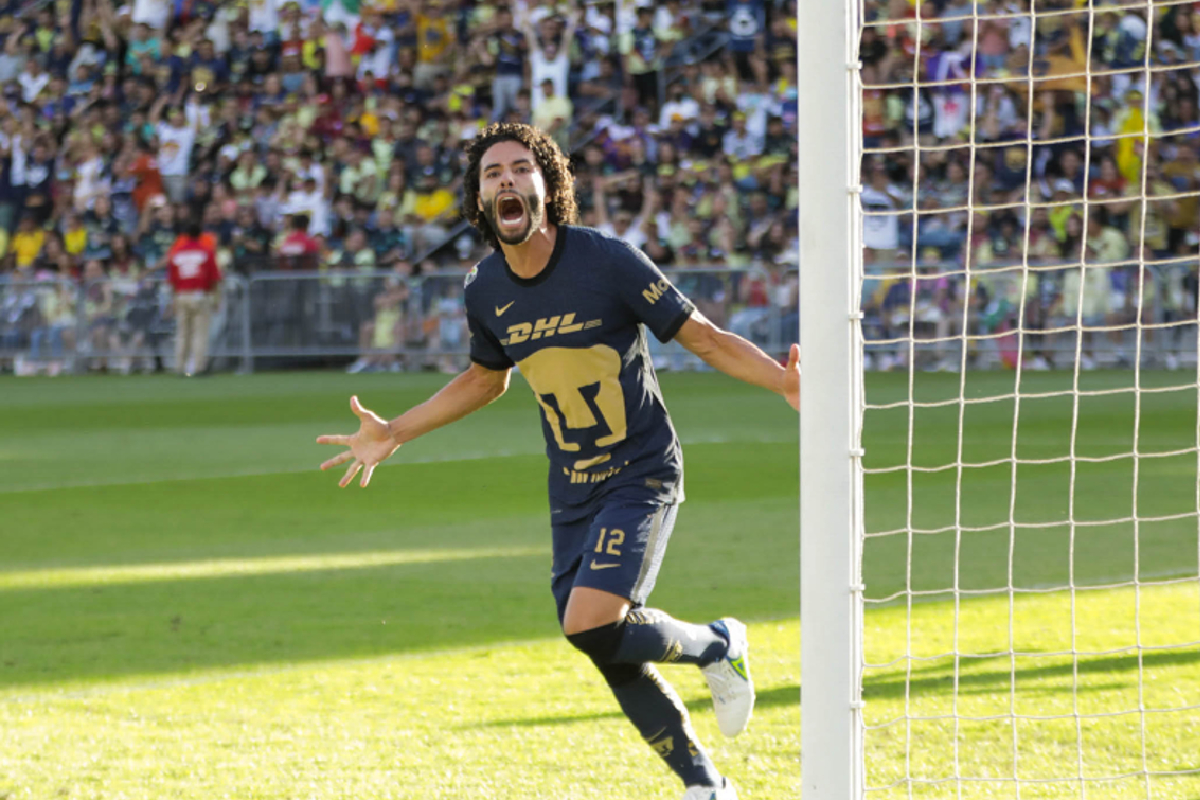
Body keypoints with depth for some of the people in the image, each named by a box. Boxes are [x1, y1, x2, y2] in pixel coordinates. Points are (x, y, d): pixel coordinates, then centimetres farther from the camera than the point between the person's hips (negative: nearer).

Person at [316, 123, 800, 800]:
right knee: (612, 653, 3)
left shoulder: (607, 261, -17)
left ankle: (717, 645, 6)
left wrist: (786, 382, -27)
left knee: (592, 625, -23)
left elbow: (706, 338, -12)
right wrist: (393, 435, 16)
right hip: (573, 489, 5)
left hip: (643, 473, -5)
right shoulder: (485, 289, -1)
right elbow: (486, 379, 19)